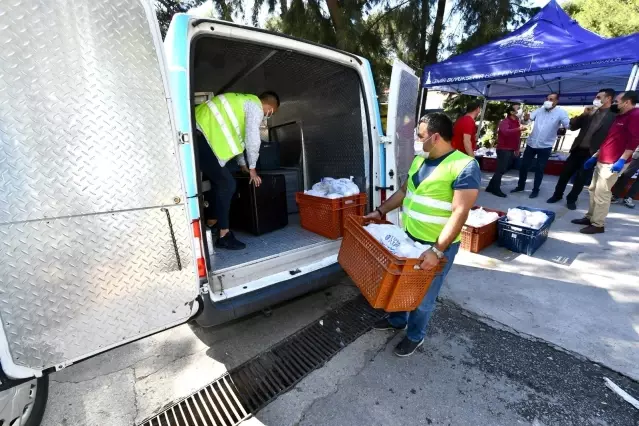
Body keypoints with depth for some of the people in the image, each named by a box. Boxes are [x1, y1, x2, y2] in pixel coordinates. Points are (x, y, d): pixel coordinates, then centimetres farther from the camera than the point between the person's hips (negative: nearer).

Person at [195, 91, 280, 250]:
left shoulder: (245, 102, 27)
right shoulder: (256, 108, -4)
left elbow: (237, 136, 30)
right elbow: (252, 140, -9)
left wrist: (242, 165, 32)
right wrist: (252, 169, 2)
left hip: (199, 135, 10)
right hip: (200, 137, -10)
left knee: (220, 182, 14)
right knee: (226, 184, -9)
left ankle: (212, 223, 25)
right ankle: (223, 235, -3)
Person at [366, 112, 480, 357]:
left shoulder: (465, 167, -19)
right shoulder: (419, 160, 4)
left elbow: (460, 213, -24)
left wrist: (437, 251, -29)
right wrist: (381, 211, 10)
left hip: (438, 245, -7)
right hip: (409, 237, 7)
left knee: (423, 296, 12)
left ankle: (415, 335, 38)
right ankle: (397, 320, 47)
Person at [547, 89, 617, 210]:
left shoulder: (614, 116, -5)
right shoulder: (591, 113, 9)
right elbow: (572, 126, 5)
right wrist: (583, 114, -7)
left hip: (591, 153, -4)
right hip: (578, 149, 4)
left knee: (581, 178, 5)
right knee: (565, 173, 7)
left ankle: (571, 199, 19)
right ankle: (557, 195, 22)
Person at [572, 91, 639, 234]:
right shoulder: (620, 116, 20)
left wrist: (622, 160, -24)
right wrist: (595, 156, 23)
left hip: (612, 163, -10)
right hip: (602, 161, 10)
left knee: (602, 193, -7)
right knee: (593, 189, 14)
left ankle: (598, 225, -1)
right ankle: (590, 217, 23)